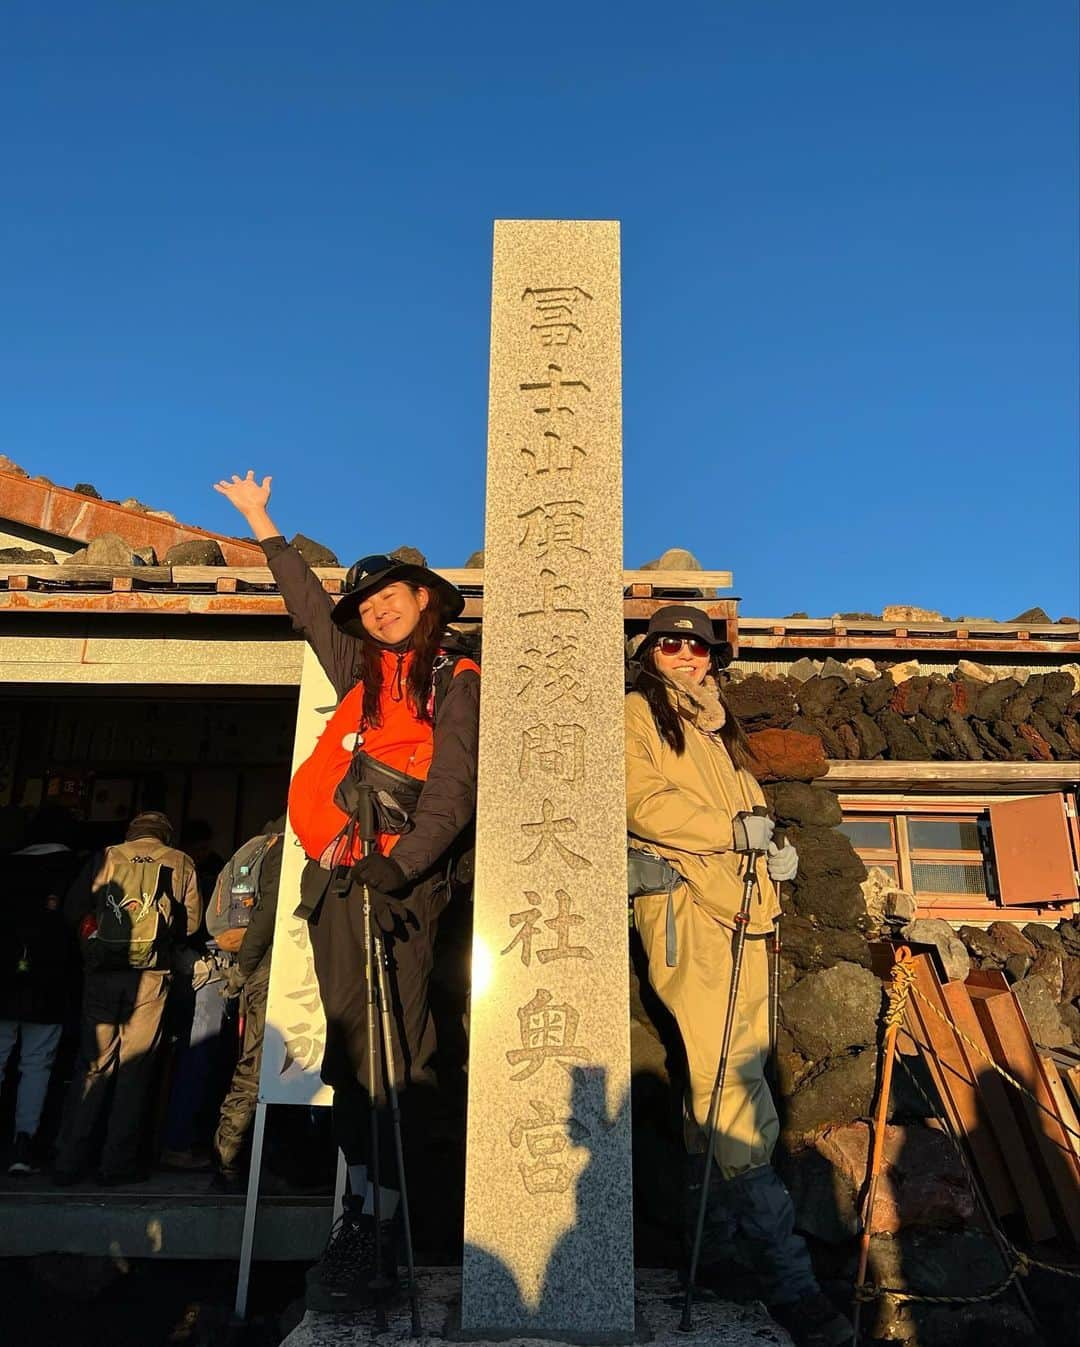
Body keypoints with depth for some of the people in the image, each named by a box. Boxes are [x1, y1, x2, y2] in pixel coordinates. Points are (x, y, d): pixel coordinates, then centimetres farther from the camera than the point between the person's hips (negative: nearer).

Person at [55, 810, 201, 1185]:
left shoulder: (107, 857, 10)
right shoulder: (180, 862, 8)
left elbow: (73, 909, 6)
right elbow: (191, 922, 5)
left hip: (102, 971, 2)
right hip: (151, 974, -1)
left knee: (92, 1064, 9)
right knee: (134, 1067, 6)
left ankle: (69, 1161, 10)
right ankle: (117, 1163, 8)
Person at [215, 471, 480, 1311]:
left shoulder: (457, 683, 2)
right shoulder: (359, 671, 19)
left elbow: (452, 794, -9)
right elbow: (308, 601, 34)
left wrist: (400, 865, -23)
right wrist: (262, 522, 44)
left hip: (403, 880, -5)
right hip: (336, 873, 5)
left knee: (395, 1046, -7)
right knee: (350, 1039, 4)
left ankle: (377, 1224, -2)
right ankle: (362, 1200, 11)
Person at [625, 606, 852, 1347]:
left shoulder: (719, 729, 28)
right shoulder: (637, 714, 6)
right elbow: (642, 800, -8)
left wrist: (775, 849, 4)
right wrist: (732, 828, -13)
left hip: (743, 904, 7)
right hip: (685, 902, -7)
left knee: (727, 1069, 6)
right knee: (729, 1072, -12)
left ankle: (715, 1230, 18)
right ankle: (787, 1272, -9)